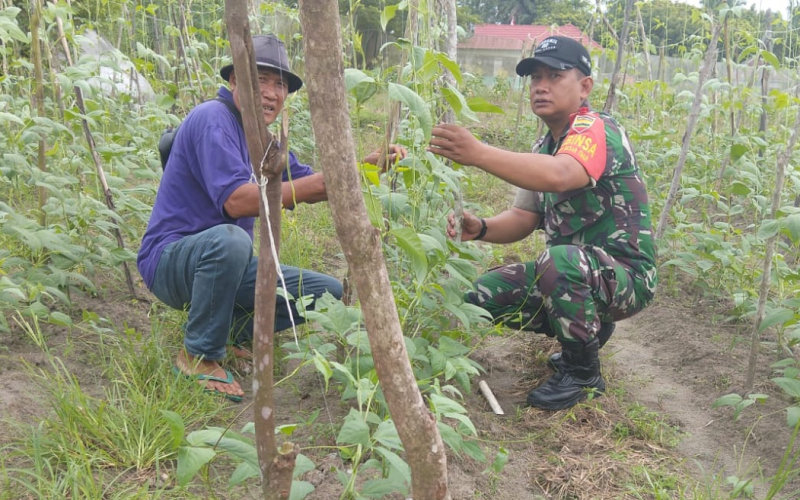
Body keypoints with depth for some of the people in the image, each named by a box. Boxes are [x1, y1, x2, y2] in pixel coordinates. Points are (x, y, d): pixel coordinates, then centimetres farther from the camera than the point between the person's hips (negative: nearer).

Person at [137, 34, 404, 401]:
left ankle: (229, 329, 11)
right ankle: (198, 354, -16)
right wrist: (323, 180, -35)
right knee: (230, 239, -41)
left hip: (222, 261, 8)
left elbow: (304, 186, 10)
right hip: (170, 259, -7)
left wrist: (365, 165, -5)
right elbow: (235, 200, -32)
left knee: (329, 293, -2)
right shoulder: (213, 118, -18)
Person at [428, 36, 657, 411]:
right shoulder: (543, 148, 9)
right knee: (485, 293, 1)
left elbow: (559, 176, -42)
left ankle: (583, 373, -12)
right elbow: (522, 218, 4)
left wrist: (478, 153, -49)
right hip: (574, 273, 9)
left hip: (626, 275, -8)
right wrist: (480, 228, -17)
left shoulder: (596, 130, -18)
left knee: (558, 260, -38)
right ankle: (590, 327, 15)